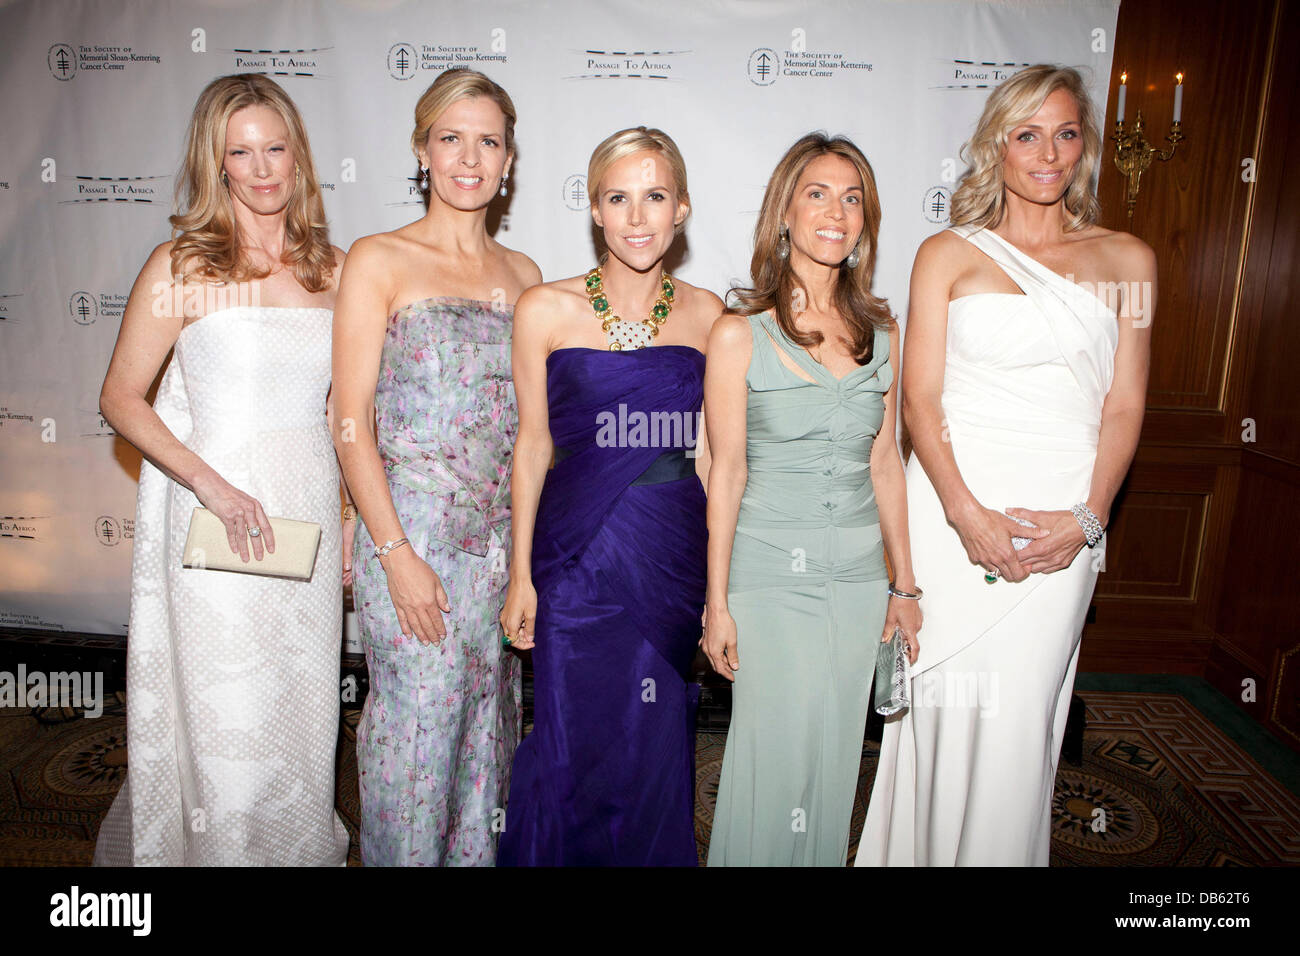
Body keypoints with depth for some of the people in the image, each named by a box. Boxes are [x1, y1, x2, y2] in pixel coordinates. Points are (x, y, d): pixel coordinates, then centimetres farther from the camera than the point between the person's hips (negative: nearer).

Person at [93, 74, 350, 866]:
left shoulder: (333, 268, 5)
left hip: (310, 517, 3)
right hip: (216, 520, -3)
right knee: (221, 722, 6)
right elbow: (121, 398, -3)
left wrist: (354, 519, 7)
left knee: (302, 718, 15)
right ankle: (217, 848, 31)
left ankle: (302, 850, 37)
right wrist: (212, 485, -15)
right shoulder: (182, 266, -5)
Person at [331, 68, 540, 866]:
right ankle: (402, 857, 28)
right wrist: (395, 552, -13)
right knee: (417, 725, 3)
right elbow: (352, 420, -8)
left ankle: (477, 853, 37)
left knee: (488, 720, 15)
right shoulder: (379, 261, -3)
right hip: (411, 531, -4)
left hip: (503, 536, 5)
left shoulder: (523, 275, 10)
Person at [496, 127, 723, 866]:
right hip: (578, 554, -1)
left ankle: (652, 856, 36)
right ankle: (553, 856, 33)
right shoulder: (546, 310, -3)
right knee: (576, 744, 6)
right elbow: (533, 444, 1)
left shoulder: (705, 314, 3)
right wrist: (521, 571, 0)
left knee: (656, 749, 11)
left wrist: (719, 578, 5)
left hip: (674, 554, 2)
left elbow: (704, 450, 7)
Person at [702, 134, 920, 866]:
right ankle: (757, 855, 29)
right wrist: (717, 604, -6)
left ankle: (823, 856, 37)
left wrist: (903, 583, 11)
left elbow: (885, 462, 9)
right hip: (771, 575, -4)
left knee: (835, 755, 15)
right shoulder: (740, 334, -7)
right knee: (775, 754, 5)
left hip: (858, 574, 4)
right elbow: (727, 473, -6)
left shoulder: (881, 332, 5)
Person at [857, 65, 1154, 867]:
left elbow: (1124, 404, 7)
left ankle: (998, 851, 26)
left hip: (1064, 518, 1)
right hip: (953, 505, -1)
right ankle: (924, 849, 26)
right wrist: (967, 513, -13)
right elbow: (920, 398, -2)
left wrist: (1086, 517, -6)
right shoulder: (948, 254, 6)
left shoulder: (1127, 259, 11)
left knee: (1021, 716, 5)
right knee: (945, 706, 5)